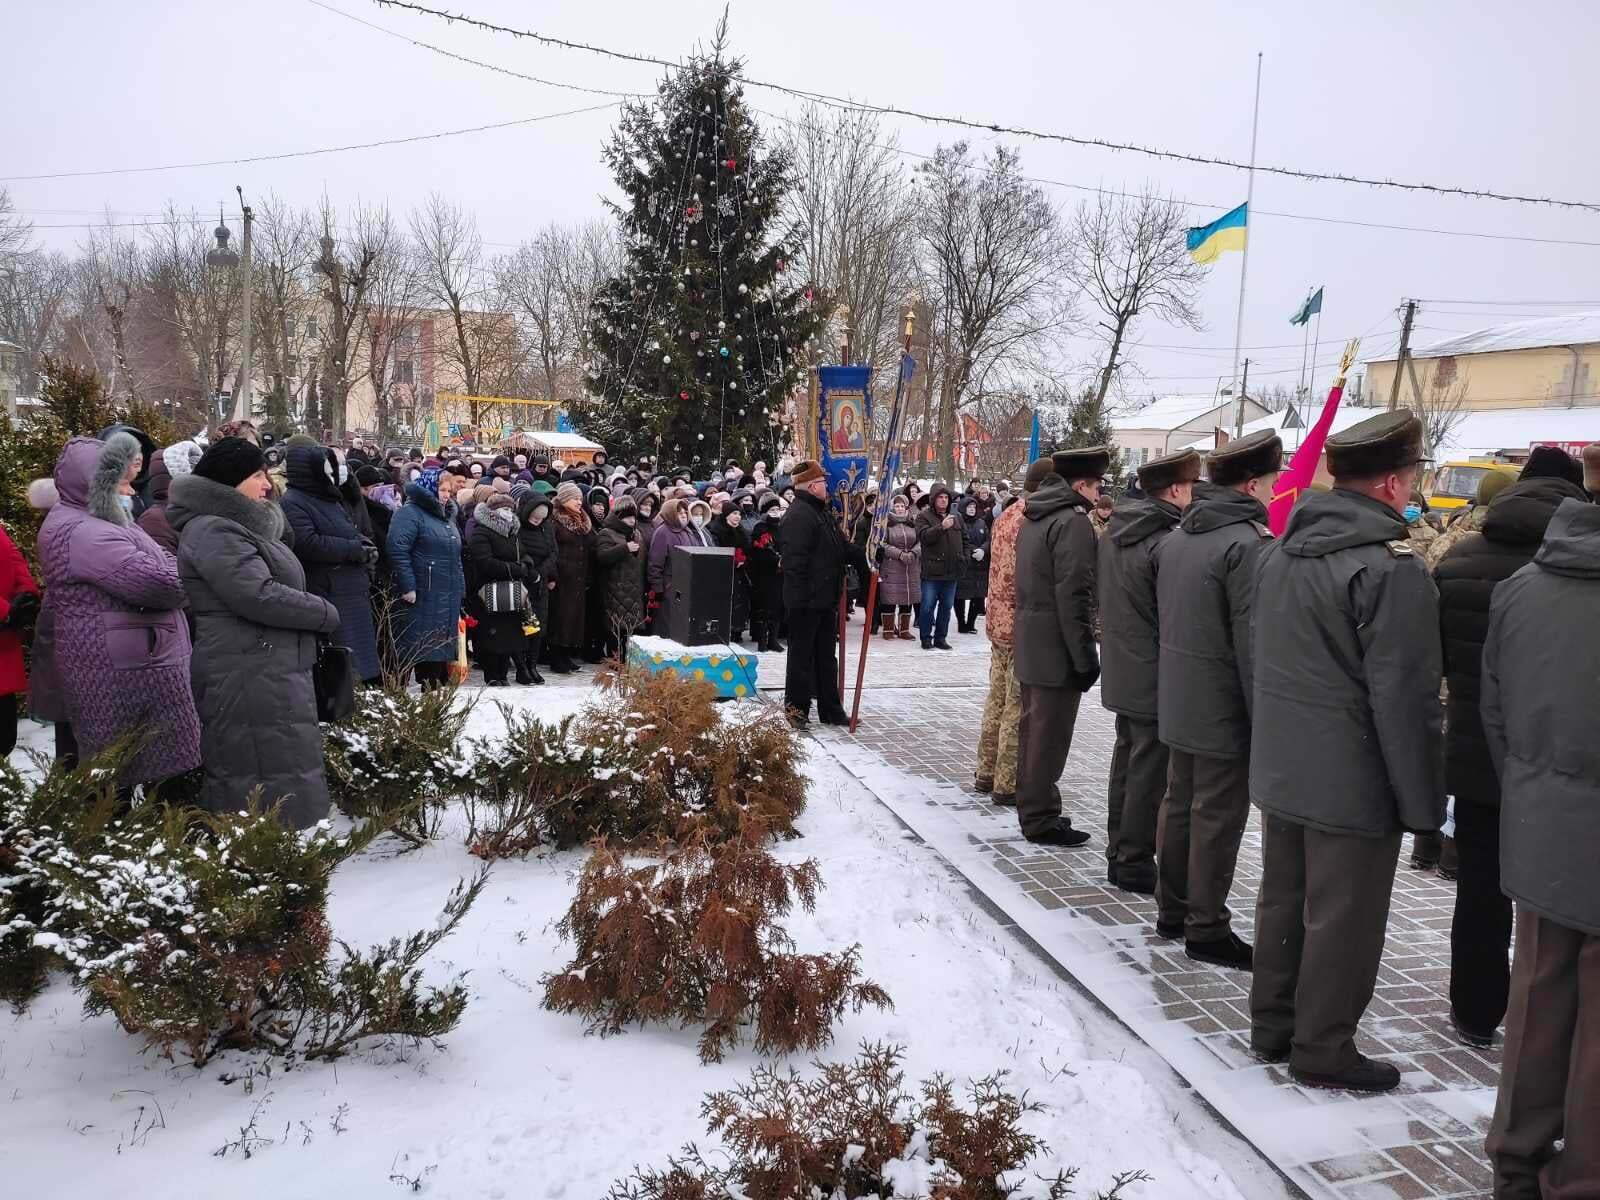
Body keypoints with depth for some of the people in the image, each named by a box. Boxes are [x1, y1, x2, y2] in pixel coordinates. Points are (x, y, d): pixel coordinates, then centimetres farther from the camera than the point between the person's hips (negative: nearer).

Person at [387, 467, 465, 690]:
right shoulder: (411, 512, -8)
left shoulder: (448, 515, 21)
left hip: (446, 601, 8)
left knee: (437, 656, 11)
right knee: (410, 653, -6)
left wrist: (459, 589, 21)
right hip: (420, 597, -8)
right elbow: (397, 549, -19)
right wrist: (407, 586, -23)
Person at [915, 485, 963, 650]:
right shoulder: (924, 516, -3)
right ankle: (926, 638, 9)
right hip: (932, 571, -6)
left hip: (951, 570, 6)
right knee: (928, 606, -2)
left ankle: (940, 637, 18)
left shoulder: (954, 518, 15)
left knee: (947, 606, 9)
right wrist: (941, 527, -31)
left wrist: (960, 559, 17)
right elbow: (923, 536, -19)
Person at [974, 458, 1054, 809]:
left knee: (997, 701, 16)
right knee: (1018, 710, -1)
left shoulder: (1005, 517, 10)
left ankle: (986, 774, 25)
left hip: (998, 624, 9)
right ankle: (1007, 785, 6)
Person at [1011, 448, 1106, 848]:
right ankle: (1041, 819, 8)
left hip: (1028, 641, 9)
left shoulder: (1034, 517, 13)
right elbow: (1074, 597, -22)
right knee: (1050, 735, 0)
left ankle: (1031, 806, 28)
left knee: (1031, 727, 17)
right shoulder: (1073, 521, -16)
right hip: (1057, 647, -9)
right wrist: (1086, 658, -18)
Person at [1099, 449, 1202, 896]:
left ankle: (1118, 854, 27)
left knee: (1126, 759, 17)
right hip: (1156, 676, -9)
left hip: (1120, 671, 9)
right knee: (1150, 771, 1)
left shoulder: (1113, 533, 7)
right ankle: (1134, 863, 10)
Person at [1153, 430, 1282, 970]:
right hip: (1224, 710, -8)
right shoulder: (1248, 544, -18)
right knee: (1217, 819, 2)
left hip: (1177, 701, 8)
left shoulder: (1175, 537, 8)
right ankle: (1206, 929, 13)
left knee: (1178, 805, 16)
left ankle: (1171, 910, 28)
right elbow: (1251, 642, -20)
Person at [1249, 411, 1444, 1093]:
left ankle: (1272, 1025, 31)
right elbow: (1405, 700, -19)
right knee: (1342, 917, 6)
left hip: (1281, 770, 8)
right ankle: (1323, 1049, 19)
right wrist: (1423, 801, -11)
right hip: (1354, 782, -8)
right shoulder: (1391, 569, -18)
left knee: (1282, 901, 18)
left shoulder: (1281, 551, 7)